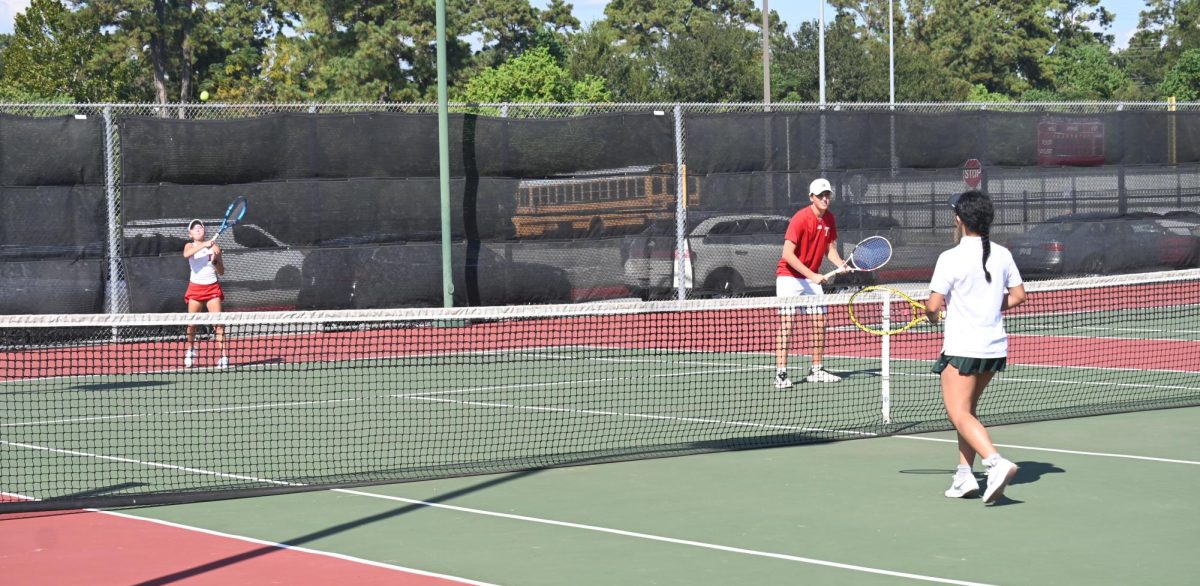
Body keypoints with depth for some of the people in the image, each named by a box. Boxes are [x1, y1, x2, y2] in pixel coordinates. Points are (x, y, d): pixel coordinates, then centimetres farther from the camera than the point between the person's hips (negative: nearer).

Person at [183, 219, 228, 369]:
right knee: (192, 323, 5)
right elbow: (186, 254, -24)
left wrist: (215, 260, -17)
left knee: (218, 323, -10)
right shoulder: (190, 246, 2)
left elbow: (221, 272, 2)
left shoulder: (214, 246, 3)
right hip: (195, 287, 0)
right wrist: (204, 245, -32)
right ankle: (190, 351, 29)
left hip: (212, 287, 0)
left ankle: (223, 356, -12)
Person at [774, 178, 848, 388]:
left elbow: (830, 249, 10)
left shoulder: (829, 219, 2)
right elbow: (788, 254, -23)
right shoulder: (800, 219, -20)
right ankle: (781, 374, -14)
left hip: (812, 277, 7)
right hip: (789, 276, -7)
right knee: (786, 323, -12)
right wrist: (812, 275, -27)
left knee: (820, 321, 6)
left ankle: (816, 370, 17)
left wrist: (841, 264, -11)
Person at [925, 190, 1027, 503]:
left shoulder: (951, 258, -14)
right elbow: (1018, 295, 10)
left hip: (962, 346, -7)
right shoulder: (1002, 254, 3)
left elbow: (933, 306, -15)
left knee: (959, 414, -7)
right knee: (967, 410, 18)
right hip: (995, 346, 7)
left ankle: (996, 462, -26)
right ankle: (965, 475, 15)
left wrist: (931, 314, 7)